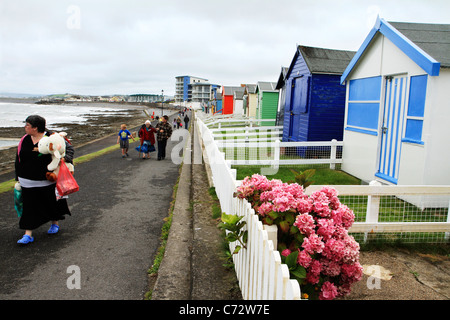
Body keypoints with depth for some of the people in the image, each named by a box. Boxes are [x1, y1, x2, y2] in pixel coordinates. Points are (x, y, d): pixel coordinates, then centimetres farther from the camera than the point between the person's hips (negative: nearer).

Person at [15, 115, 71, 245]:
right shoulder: (25, 140, 2)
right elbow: (18, 159, 10)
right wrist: (19, 176, 10)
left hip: (47, 181, -3)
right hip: (28, 182, 3)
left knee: (51, 203, 13)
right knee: (29, 206, 3)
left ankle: (55, 224, 37)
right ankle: (28, 234, 9)